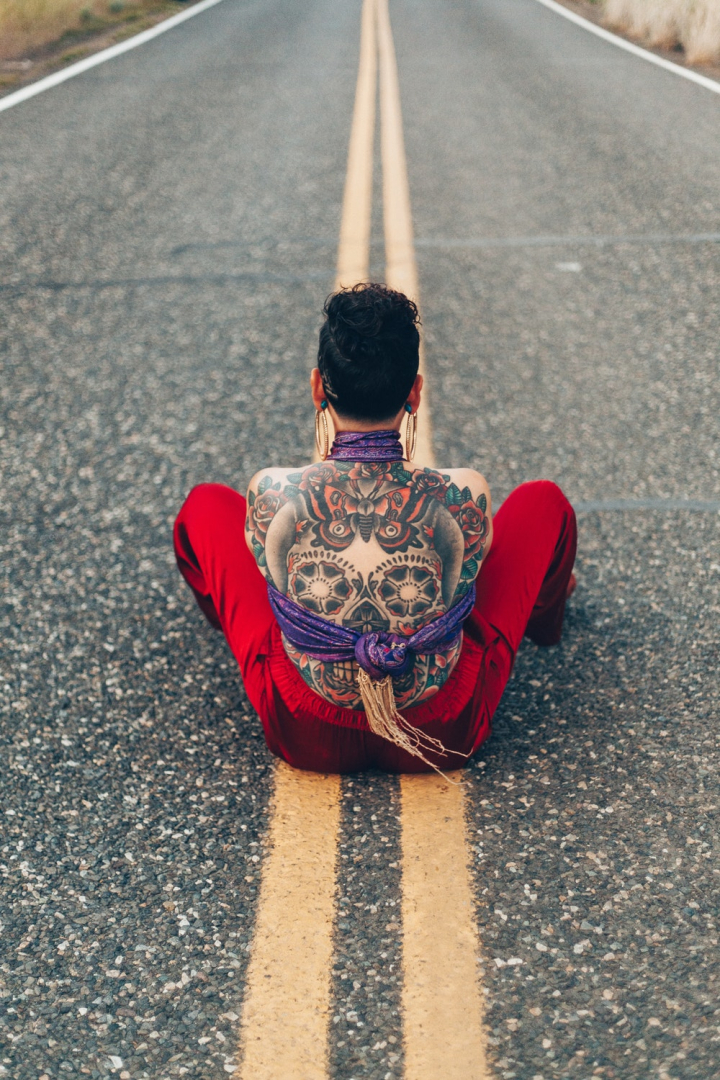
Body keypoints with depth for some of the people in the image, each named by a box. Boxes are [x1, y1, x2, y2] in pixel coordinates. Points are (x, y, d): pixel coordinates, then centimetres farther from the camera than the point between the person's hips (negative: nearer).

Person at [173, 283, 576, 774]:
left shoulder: (273, 494, -26)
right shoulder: (463, 496, -26)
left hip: (306, 737, 1)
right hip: (444, 735, 0)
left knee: (208, 503, 16)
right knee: (543, 500, 15)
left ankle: (225, 613, 55)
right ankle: (545, 616, 54)